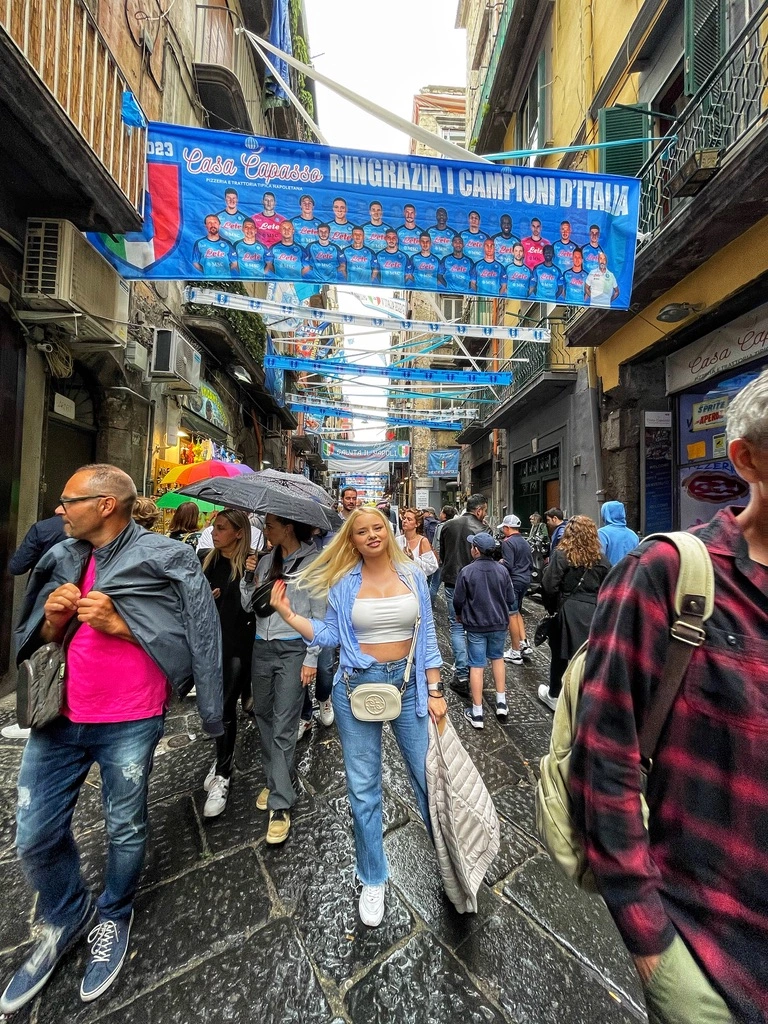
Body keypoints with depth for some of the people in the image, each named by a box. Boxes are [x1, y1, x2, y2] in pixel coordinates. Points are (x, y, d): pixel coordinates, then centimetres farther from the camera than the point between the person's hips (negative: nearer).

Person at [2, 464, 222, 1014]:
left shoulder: (161, 559, -14)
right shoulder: (62, 559, 6)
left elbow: (190, 637, -16)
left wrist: (119, 623, -22)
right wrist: (54, 619, -10)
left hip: (130, 725, -4)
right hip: (60, 719, 5)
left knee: (126, 831, 15)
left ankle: (114, 917, 45)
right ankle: (67, 918, 45)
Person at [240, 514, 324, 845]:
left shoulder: (313, 562, -10)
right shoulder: (266, 560, 7)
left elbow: (318, 614, -8)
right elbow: (249, 605, 10)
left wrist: (311, 659, -9)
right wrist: (248, 578, -7)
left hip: (293, 649, -6)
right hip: (262, 646, 6)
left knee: (283, 726, -2)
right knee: (262, 714, 16)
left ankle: (280, 804, 13)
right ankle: (274, 780, 37)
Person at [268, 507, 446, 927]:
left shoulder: (412, 575, -1)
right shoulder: (343, 583, -2)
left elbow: (427, 635, 2)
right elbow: (331, 634, -1)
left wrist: (434, 691, 1)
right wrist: (289, 615, -12)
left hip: (408, 683, 1)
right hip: (357, 686, 0)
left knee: (429, 776, 12)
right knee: (363, 787, 13)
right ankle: (373, 879, 38)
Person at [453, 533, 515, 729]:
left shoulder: (466, 571, -18)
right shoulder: (502, 570, -7)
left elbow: (458, 600, -10)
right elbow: (511, 599, 1)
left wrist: (459, 615, 10)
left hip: (476, 625, -3)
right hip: (499, 623, 4)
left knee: (476, 665, 5)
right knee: (497, 657, 23)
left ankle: (477, 713, 13)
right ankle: (501, 702, 30)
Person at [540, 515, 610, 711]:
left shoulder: (561, 555, -11)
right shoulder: (601, 559, 2)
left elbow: (549, 586, -13)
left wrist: (551, 607, 1)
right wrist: (597, 604, 14)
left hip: (568, 611, -3)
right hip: (593, 612, 3)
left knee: (561, 653, 12)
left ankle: (554, 696, 29)